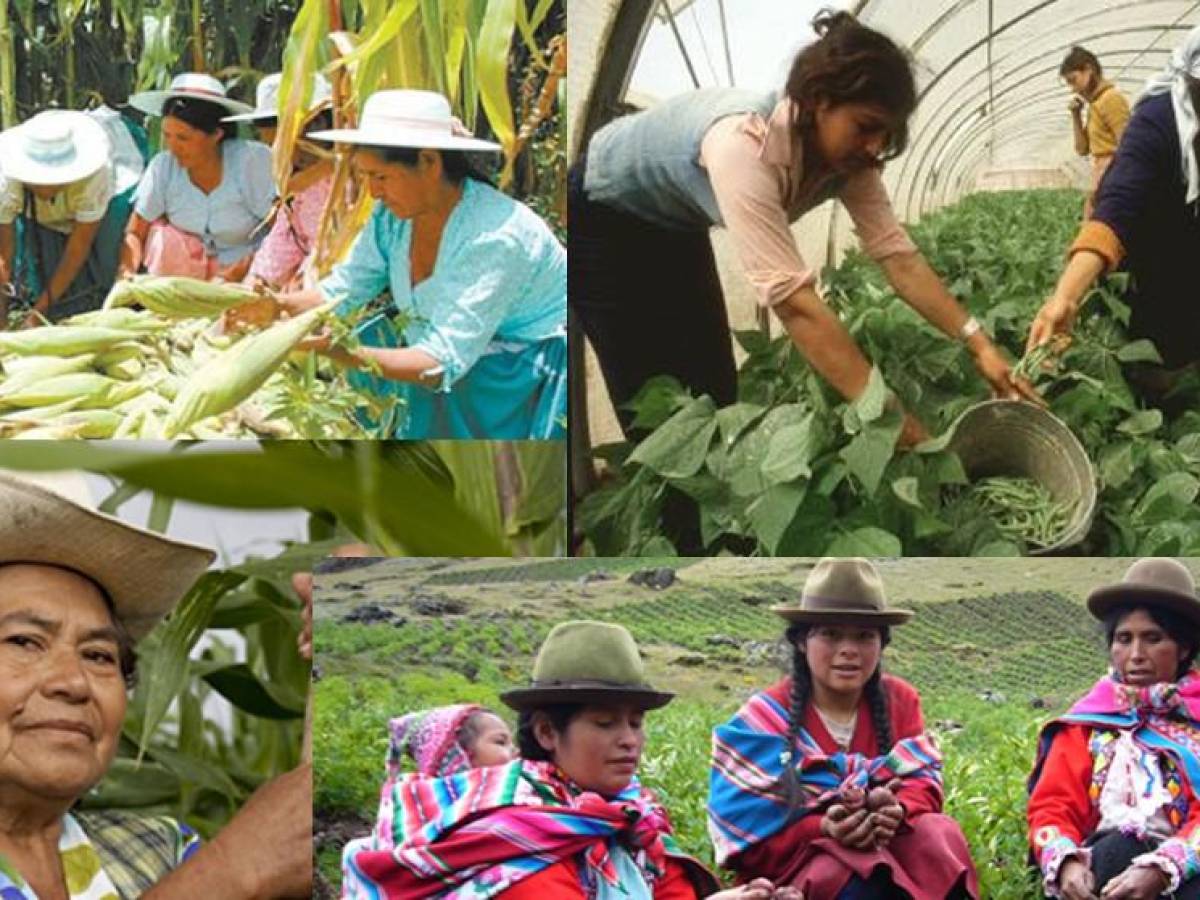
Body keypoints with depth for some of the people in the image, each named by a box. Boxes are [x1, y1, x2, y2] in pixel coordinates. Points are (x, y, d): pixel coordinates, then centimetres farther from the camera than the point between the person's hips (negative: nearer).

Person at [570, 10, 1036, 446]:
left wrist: (977, 342, -29)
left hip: (674, 227, 7)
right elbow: (794, 300, -48)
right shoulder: (746, 143, -43)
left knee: (715, 396, 5)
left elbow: (898, 255, -18)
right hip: (599, 215, -7)